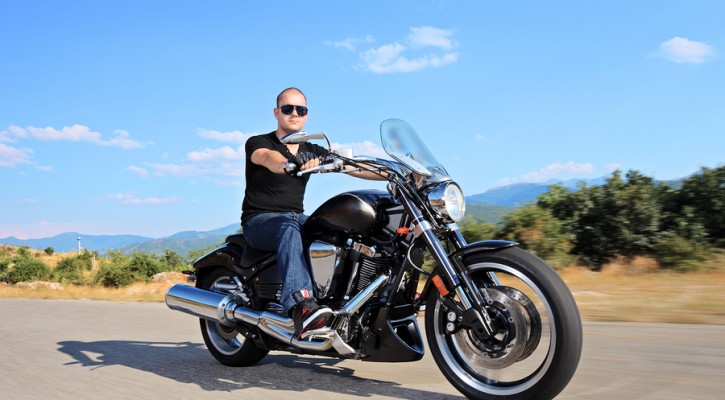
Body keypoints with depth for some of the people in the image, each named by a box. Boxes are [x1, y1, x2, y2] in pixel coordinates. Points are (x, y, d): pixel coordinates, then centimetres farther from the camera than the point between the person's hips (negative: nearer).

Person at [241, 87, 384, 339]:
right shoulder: (257, 143, -1)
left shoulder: (312, 151, 14)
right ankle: (301, 305, -58)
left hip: (297, 217, 6)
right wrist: (288, 164, -50)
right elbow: (268, 158, -26)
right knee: (288, 228, -40)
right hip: (259, 221, -5)